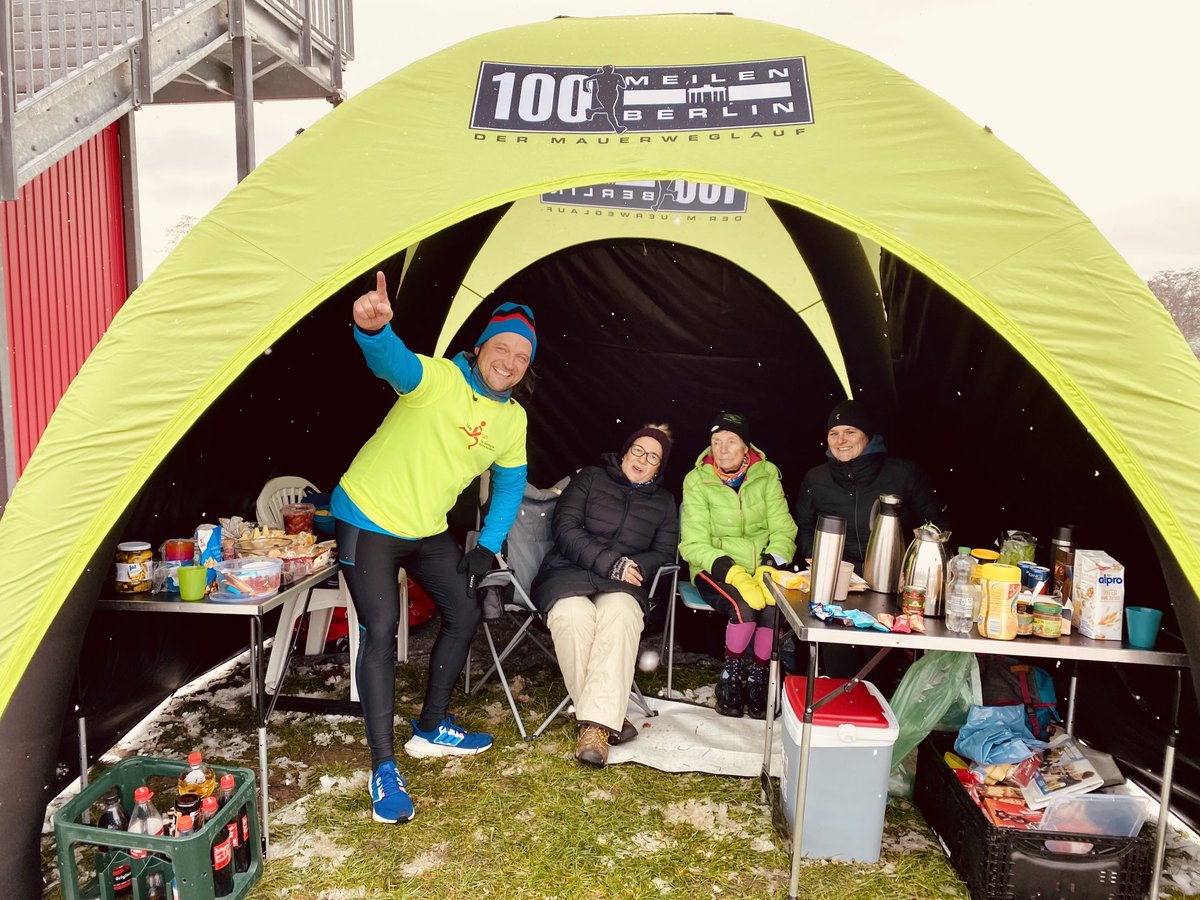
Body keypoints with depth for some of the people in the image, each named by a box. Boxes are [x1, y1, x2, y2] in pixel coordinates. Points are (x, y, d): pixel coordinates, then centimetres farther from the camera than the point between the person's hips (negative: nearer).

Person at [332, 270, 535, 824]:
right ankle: (384, 771, -4)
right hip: (368, 519, -7)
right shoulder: (437, 379, -21)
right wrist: (374, 329, -67)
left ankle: (430, 729, 30)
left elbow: (510, 486, 10)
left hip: (428, 530, 7)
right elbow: (393, 361, -44)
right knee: (381, 630, -15)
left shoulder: (513, 419, -1)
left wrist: (488, 548, 2)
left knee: (464, 615, 12)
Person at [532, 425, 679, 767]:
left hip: (622, 584, 2)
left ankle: (595, 723, -38)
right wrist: (610, 562, -13)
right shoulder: (590, 478, 10)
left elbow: (664, 553, 13)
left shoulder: (663, 501, 20)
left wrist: (634, 567, -10)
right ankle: (609, 715, -24)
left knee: (620, 613, -37)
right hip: (569, 571, -1)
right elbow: (566, 529, -1)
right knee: (575, 615, -37)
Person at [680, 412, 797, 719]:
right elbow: (694, 544, -11)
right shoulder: (697, 480, -6)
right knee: (745, 606, -30)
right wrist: (735, 574, -27)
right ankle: (730, 678, -4)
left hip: (761, 566, 2)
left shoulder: (766, 474, 0)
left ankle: (757, 679, -3)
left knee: (774, 606, -28)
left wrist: (770, 567, -22)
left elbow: (783, 530, -1)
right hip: (715, 569, -2)